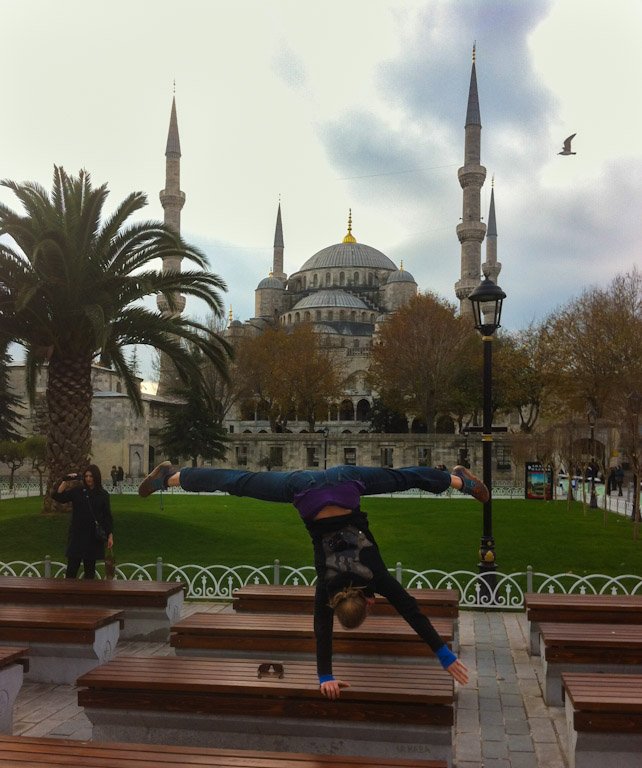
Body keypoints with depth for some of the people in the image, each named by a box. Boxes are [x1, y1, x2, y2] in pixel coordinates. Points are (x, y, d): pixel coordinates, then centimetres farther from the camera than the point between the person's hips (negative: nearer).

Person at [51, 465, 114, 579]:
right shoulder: (77, 491, 2)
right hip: (77, 534, 0)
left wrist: (110, 535, 1)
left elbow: (107, 516, 4)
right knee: (72, 568, -1)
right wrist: (65, 481, -15)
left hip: (94, 536, 0)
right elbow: (57, 496, -8)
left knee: (90, 569, 9)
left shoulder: (103, 495, 2)